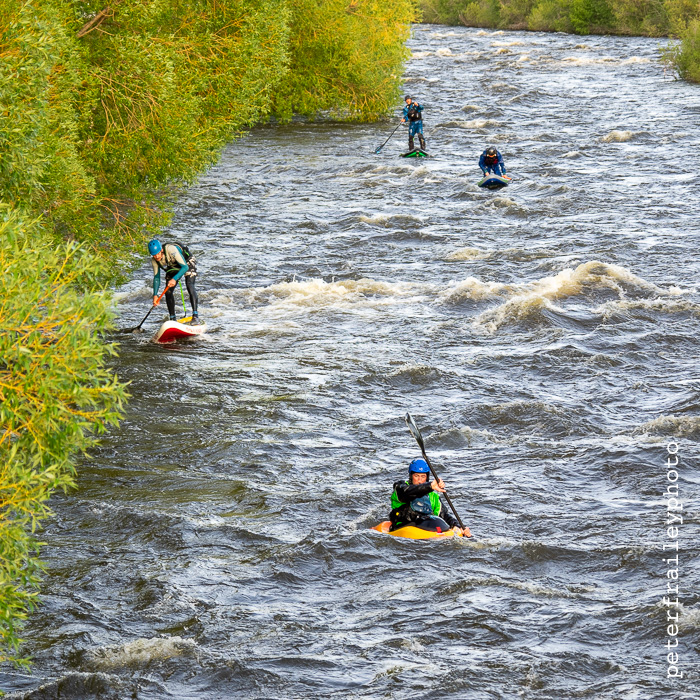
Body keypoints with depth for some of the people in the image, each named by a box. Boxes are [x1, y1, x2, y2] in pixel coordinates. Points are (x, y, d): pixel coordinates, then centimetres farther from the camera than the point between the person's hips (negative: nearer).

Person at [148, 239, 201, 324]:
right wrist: (155, 295, -19)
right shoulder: (154, 260, -20)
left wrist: (174, 279, -52)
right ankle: (172, 319, 7)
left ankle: (195, 316, -30)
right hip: (173, 268, 6)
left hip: (187, 263, -6)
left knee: (190, 286, -26)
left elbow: (185, 267, -40)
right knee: (168, 292, -7)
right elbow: (156, 277, -10)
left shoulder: (171, 250, -40)